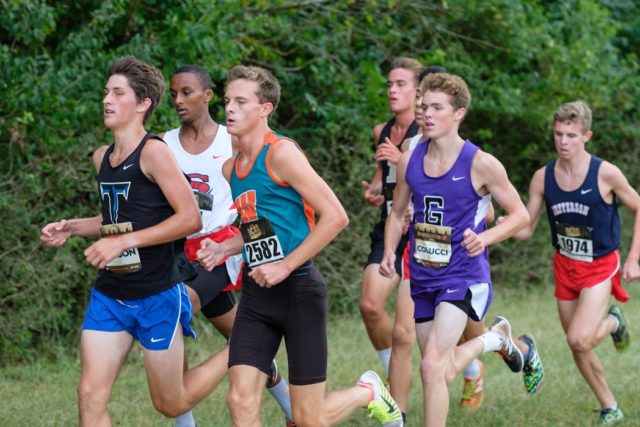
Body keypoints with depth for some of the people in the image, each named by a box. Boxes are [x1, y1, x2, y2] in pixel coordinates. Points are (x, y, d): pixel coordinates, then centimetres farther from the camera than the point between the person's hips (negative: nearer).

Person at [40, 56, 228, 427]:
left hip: (157, 296, -6)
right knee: (91, 396, -7)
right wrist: (71, 228, 8)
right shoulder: (102, 157, 9)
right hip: (109, 295, 6)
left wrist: (122, 242, -22)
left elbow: (190, 219, -19)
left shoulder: (153, 152, -14)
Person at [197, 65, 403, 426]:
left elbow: (335, 217, -18)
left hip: (298, 290, -7)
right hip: (257, 293, 7)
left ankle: (368, 392, 30)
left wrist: (285, 266, -18)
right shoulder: (231, 168, 11)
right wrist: (224, 248, 6)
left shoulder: (281, 153, -13)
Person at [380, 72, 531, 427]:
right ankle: (495, 338, 45)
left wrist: (485, 237, -21)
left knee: (432, 367, -20)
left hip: (463, 277, -6)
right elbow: (397, 213, 15)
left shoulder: (481, 164, -12)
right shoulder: (409, 160, 1)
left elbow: (519, 215, -3)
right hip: (422, 278, 6)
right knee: (444, 373, 16)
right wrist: (389, 253, -2)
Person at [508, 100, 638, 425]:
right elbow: (526, 228, -2)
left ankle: (613, 321, 13)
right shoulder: (543, 177, -8)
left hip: (600, 267, -4)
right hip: (564, 266, 4)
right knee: (578, 348, 9)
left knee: (579, 340, -20)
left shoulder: (605, 174, -18)